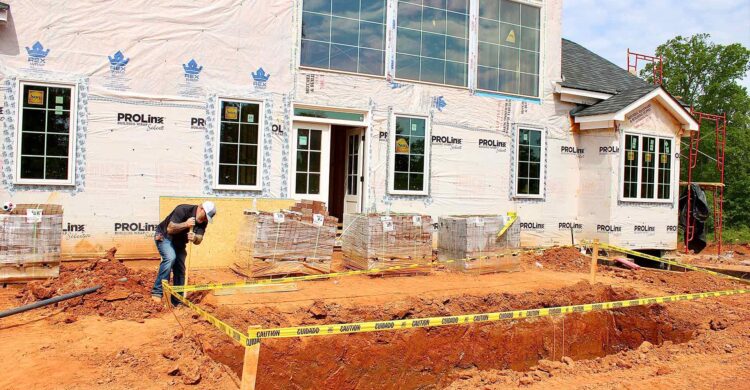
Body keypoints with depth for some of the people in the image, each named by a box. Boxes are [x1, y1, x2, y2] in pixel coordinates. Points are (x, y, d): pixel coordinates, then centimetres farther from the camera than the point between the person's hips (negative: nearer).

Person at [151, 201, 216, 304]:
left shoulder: (203, 221, -11)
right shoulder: (183, 210, -28)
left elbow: (199, 240, -17)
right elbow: (170, 229, -31)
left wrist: (194, 238, -39)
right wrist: (186, 224, -42)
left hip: (179, 243, 7)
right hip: (164, 237, -6)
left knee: (180, 270, 3)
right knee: (170, 258, -31)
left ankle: (177, 301, 13)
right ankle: (157, 292, -27)